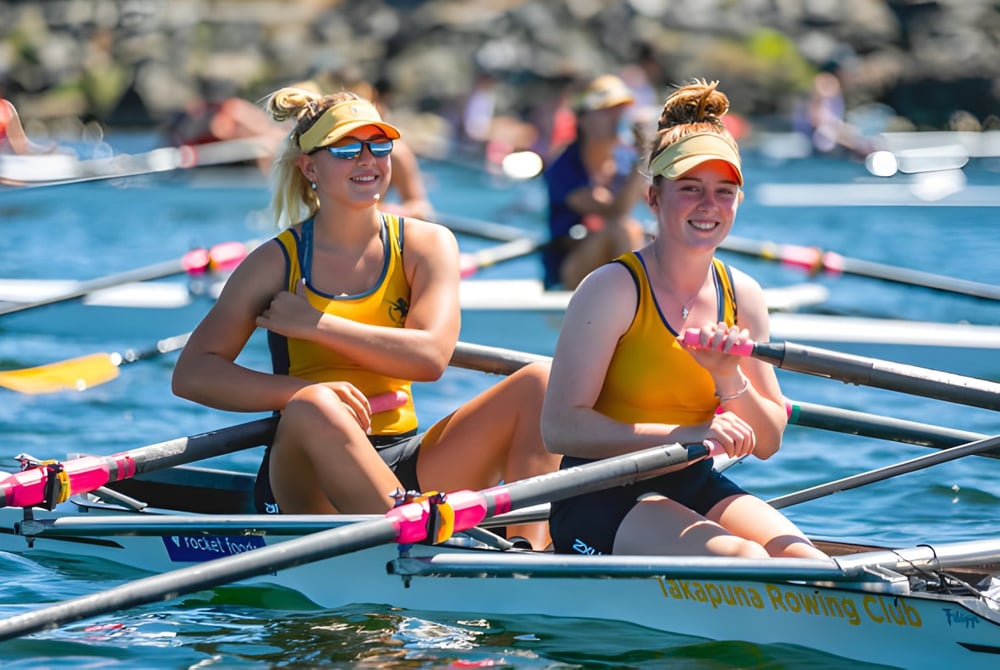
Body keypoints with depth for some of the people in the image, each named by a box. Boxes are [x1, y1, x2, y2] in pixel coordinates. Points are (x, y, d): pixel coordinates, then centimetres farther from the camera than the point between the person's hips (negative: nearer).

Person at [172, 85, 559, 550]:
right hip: (308, 476, -4)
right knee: (315, 407, -38)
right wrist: (300, 392, -23)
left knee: (539, 380, -13)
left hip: (404, 471, 4)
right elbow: (192, 374, -8)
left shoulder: (427, 245, 7)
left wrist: (314, 324, -11)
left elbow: (430, 356, -10)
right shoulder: (276, 263, 0)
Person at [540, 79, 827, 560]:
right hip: (601, 502, -6)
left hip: (695, 490, 6)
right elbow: (559, 427, -18)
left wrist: (729, 379, -12)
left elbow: (766, 444, 9)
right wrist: (688, 435, -23)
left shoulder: (741, 296, 7)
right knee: (744, 561, -30)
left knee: (807, 564, -22)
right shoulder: (615, 288, -11)